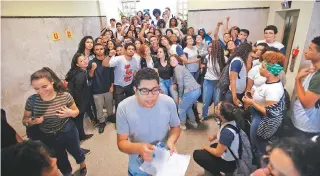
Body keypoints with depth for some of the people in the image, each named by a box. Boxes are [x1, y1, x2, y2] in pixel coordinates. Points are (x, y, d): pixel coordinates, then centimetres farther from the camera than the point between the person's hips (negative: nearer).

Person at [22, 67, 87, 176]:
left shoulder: (65, 96, -22)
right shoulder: (31, 100, -17)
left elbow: (76, 111, -7)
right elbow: (24, 121, -3)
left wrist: (70, 113, -29)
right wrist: (32, 121, -25)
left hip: (68, 133, -1)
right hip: (48, 138, 2)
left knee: (76, 151, 25)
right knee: (60, 159, 24)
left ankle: (83, 165, 58)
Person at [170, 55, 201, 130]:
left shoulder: (178, 68, -4)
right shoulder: (181, 67, 24)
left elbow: (181, 84, -10)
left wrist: (180, 96, -1)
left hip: (191, 91, -9)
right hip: (197, 89, 9)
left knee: (181, 109, 14)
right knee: (188, 107, 30)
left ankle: (182, 124, 31)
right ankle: (193, 122, 42)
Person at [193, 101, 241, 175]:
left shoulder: (227, 131, -36)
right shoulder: (230, 121, -11)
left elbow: (217, 153, -23)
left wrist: (206, 148, -6)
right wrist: (214, 136, -1)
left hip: (229, 163, -8)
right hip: (232, 155, 8)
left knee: (196, 154, 0)